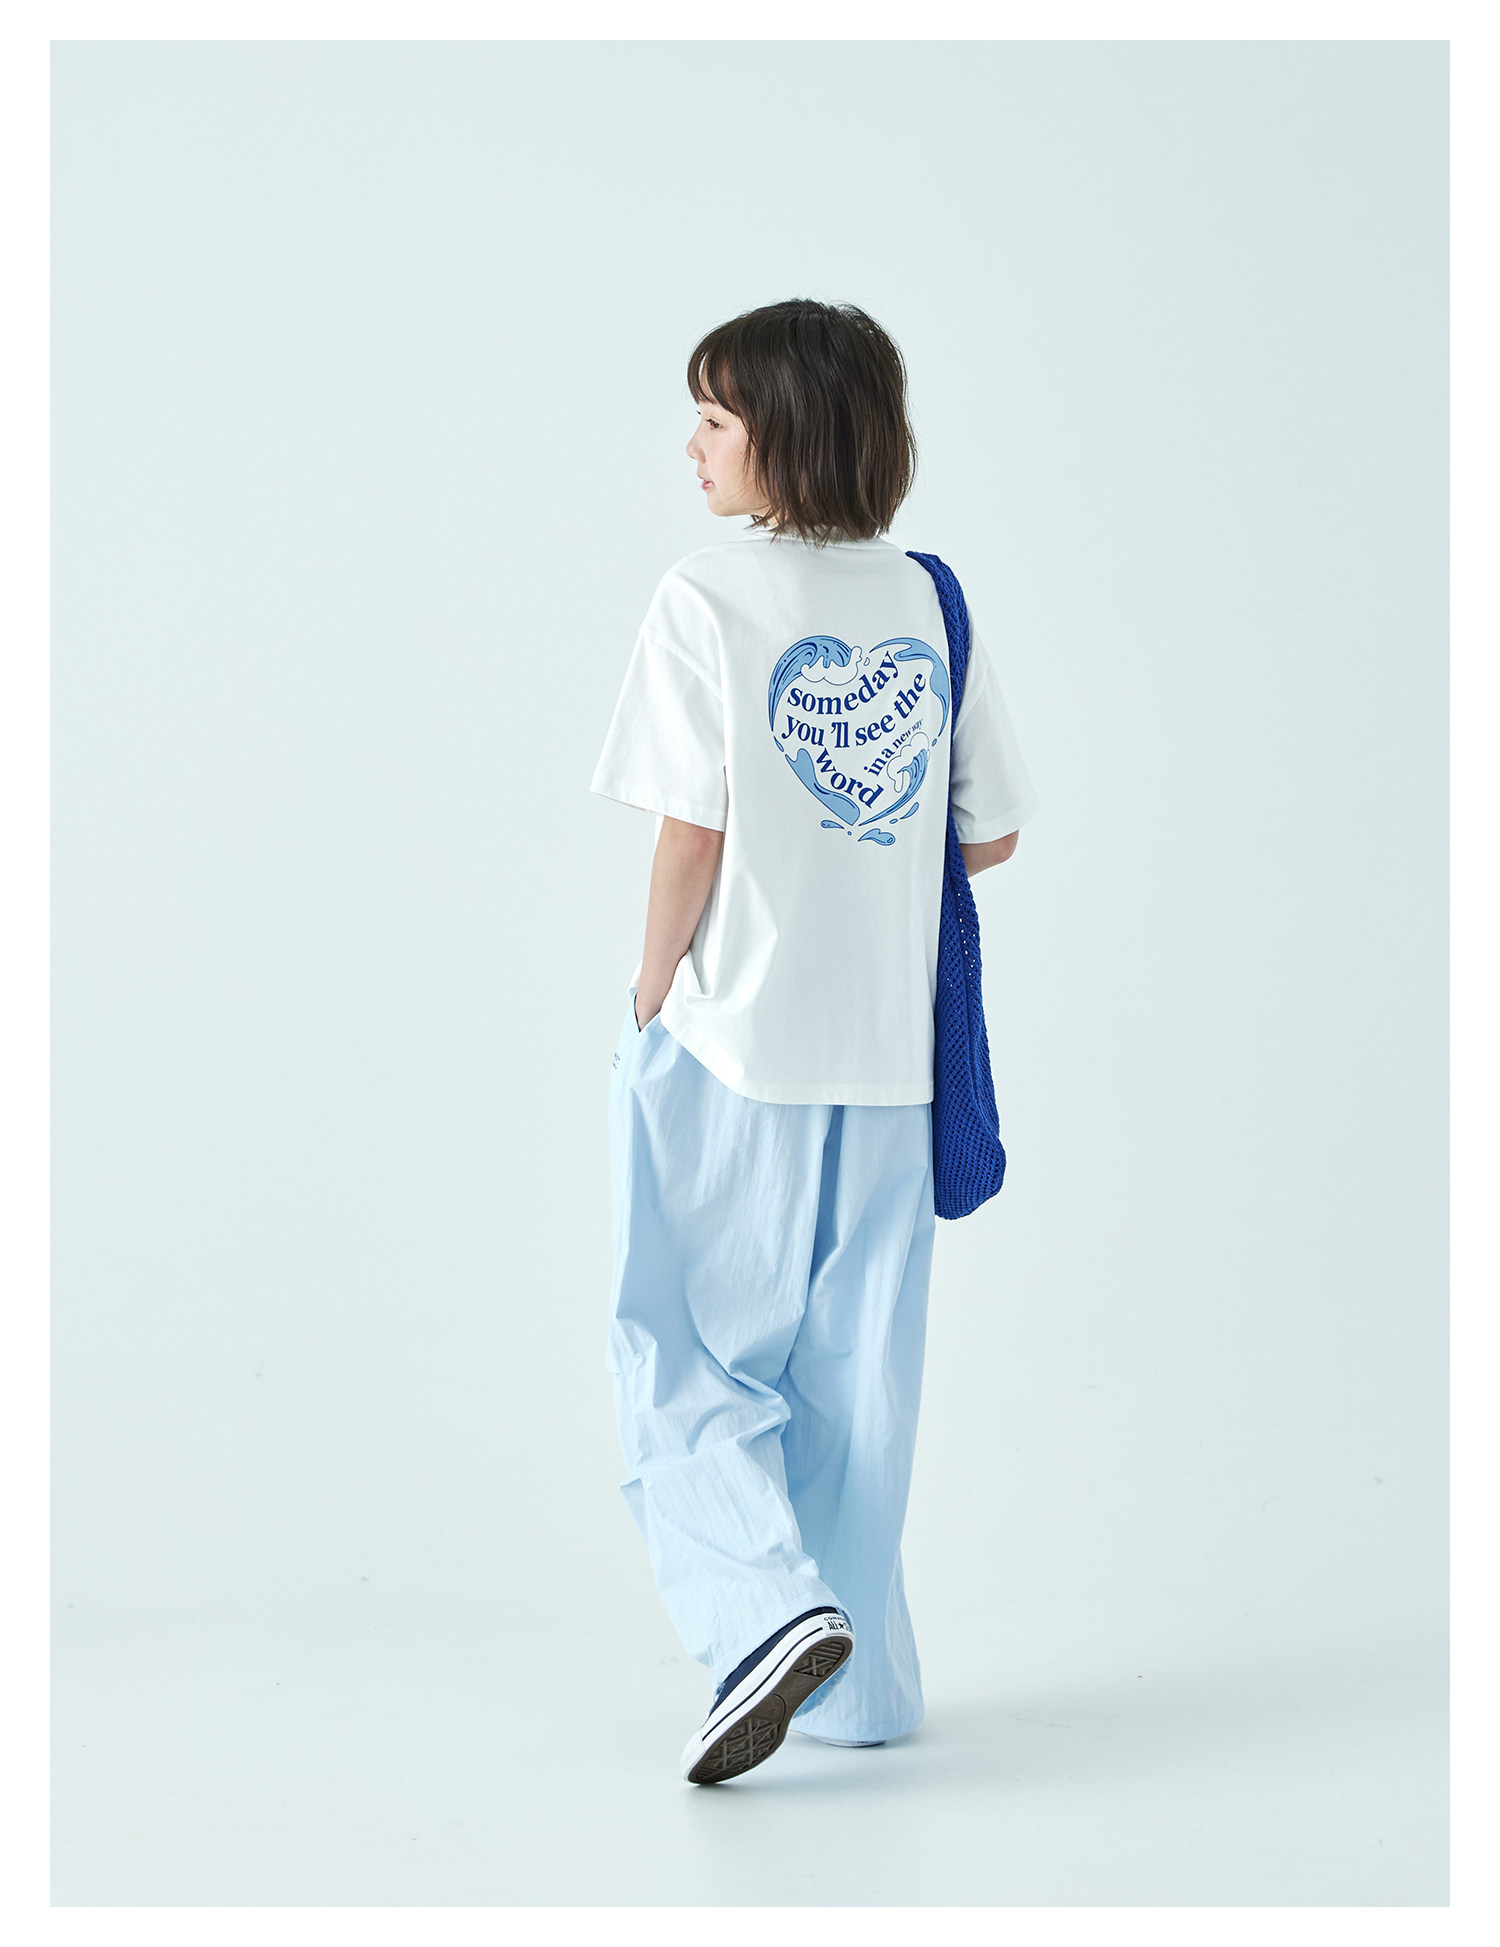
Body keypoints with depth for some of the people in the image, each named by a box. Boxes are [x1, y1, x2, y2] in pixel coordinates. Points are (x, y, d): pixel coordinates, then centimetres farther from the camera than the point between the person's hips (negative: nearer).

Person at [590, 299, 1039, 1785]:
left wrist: (648, 999, 0)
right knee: (852, 1370, 13)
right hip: (888, 1055, 5)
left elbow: (693, 831, -13)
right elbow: (990, 837, 7)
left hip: (733, 1046, -5)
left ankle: (767, 1609, -12)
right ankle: (860, 1679, 19)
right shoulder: (930, 605, 5)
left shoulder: (704, 602, -10)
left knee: (679, 1346, 7)